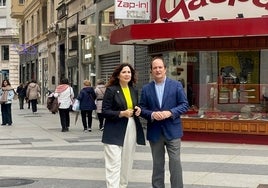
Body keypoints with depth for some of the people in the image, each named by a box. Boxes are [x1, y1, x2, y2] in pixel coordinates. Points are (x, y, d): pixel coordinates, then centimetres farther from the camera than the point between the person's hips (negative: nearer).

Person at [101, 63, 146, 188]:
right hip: (115, 133, -6)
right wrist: (121, 113, -22)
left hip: (131, 130, 6)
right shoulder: (111, 90, -7)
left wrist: (138, 110, 0)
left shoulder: (134, 91, 11)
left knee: (127, 163, 13)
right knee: (114, 165, -10)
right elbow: (105, 112, -10)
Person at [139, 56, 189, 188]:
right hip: (155, 131, 2)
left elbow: (185, 105, -3)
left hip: (172, 130, -2)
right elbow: (142, 109, 3)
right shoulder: (146, 89, 5)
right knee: (157, 164, 11)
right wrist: (152, 114, -17)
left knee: (175, 162, -1)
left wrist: (170, 112, -17)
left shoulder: (176, 85, 0)